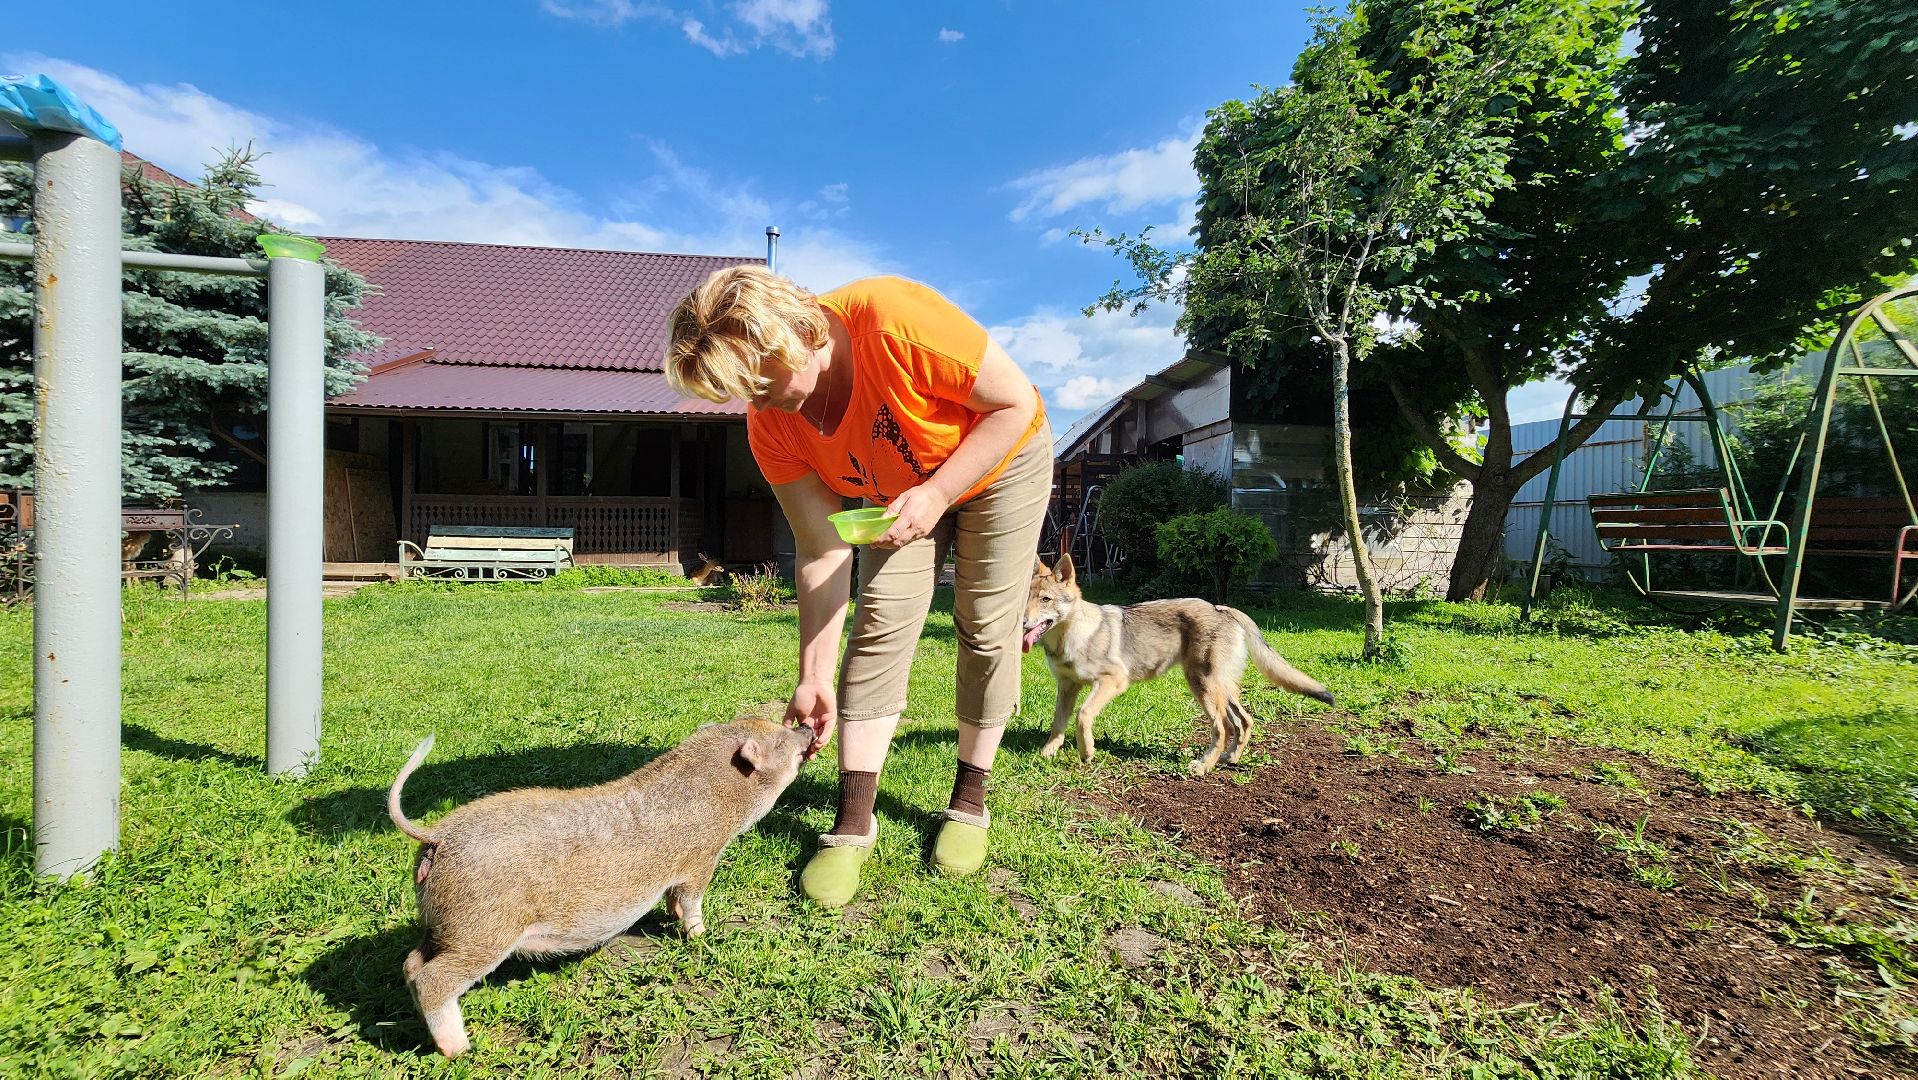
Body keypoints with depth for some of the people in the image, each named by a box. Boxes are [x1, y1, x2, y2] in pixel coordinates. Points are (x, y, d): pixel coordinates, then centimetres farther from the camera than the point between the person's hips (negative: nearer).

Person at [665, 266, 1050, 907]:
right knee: (880, 625, -9)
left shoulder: (895, 319, -37)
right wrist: (814, 677, -19)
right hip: (898, 491, 3)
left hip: (1001, 459, -3)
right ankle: (854, 821, -1)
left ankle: (970, 802, 14)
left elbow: (1017, 403, -26)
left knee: (986, 628, -3)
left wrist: (937, 494, -34)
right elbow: (821, 552, -18)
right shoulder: (772, 426, -21)